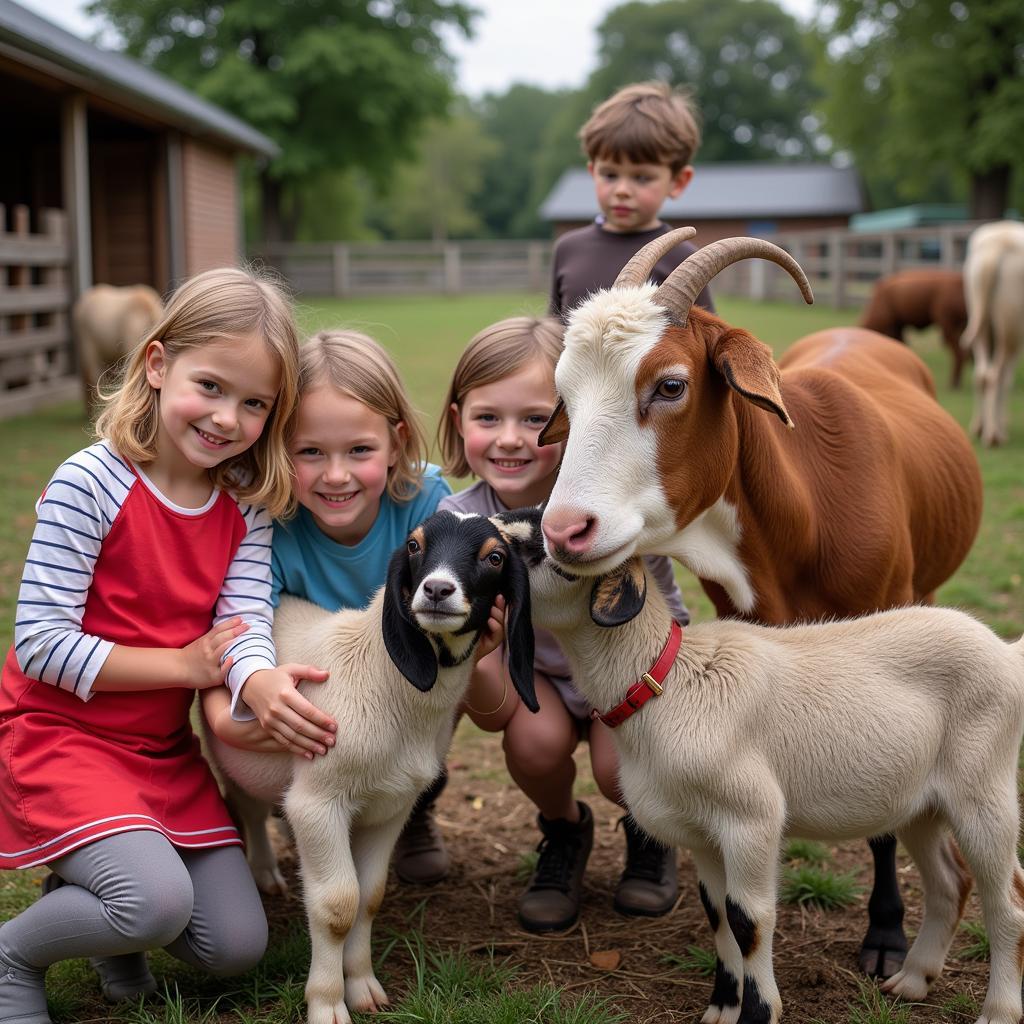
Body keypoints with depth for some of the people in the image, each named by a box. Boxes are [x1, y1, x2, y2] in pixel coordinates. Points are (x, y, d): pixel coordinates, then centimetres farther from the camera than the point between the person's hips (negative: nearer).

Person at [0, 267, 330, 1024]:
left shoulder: (247, 505, -3)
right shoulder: (91, 485, -20)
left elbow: (246, 633, -13)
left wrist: (264, 683, -38)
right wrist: (185, 664, -18)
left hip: (167, 748, 6)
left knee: (237, 947, 3)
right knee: (160, 902, -27)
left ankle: (95, 895, 28)